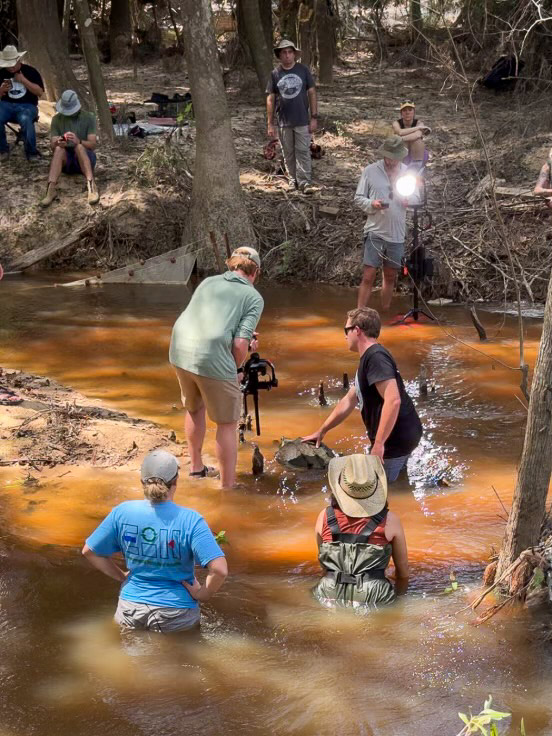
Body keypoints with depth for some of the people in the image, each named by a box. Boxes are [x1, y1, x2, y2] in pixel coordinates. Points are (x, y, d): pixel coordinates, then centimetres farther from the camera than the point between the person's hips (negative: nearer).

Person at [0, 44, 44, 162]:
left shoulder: (31, 71, 3)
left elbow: (40, 92, -6)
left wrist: (24, 80, -13)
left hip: (27, 106, -3)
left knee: (25, 120, -38)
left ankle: (31, 152, -20)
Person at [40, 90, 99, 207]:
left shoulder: (89, 117, -3)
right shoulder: (57, 119, 2)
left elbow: (92, 144, -13)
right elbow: (52, 145, -6)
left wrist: (79, 142, -35)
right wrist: (57, 143, -32)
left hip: (85, 159, -1)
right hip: (65, 160, 1)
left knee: (79, 147, -34)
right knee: (59, 149, -32)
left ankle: (91, 186, -49)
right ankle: (50, 190, -48)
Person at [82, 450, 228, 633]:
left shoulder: (122, 513, -5)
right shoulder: (190, 521, -15)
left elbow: (89, 551, 7)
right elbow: (220, 570, -22)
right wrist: (202, 595, -4)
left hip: (130, 610, 3)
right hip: (176, 614, -3)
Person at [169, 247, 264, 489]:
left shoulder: (208, 282, 20)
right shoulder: (254, 297, 4)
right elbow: (240, 344, -7)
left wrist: (247, 341, 34)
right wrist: (234, 370, 11)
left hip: (179, 351, 6)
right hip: (213, 359, -6)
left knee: (194, 409, 29)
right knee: (227, 424, 9)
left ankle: (196, 467, 44)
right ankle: (227, 487, 13)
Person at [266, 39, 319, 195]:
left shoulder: (303, 70, -1)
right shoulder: (275, 74, 1)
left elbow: (312, 93, 2)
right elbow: (270, 99, 4)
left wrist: (314, 117, -3)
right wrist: (270, 124, 1)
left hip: (302, 121, -2)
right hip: (283, 122, 2)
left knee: (303, 152, -4)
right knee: (288, 153, 10)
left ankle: (305, 182, -3)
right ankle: (293, 180, 22)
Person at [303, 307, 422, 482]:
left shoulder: (375, 357, -18)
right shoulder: (368, 359, 15)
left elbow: (393, 400, -29)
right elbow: (349, 401, 25)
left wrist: (378, 444, -27)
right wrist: (321, 431, 28)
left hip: (396, 439, -10)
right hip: (395, 437, 10)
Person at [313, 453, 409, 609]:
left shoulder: (325, 517, 0)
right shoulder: (390, 521, -4)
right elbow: (403, 573, 9)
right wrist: (397, 597, 28)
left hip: (330, 602, 3)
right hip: (374, 603, -3)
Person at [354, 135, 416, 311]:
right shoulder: (370, 171, -4)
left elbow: (417, 196, 13)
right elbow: (358, 198, -1)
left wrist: (409, 200, -10)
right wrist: (371, 204, -20)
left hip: (397, 234, 3)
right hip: (375, 231, -3)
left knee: (390, 277, 14)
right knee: (368, 277, -8)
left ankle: (385, 314, 27)